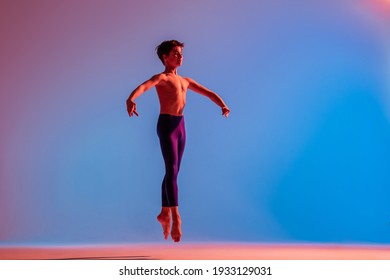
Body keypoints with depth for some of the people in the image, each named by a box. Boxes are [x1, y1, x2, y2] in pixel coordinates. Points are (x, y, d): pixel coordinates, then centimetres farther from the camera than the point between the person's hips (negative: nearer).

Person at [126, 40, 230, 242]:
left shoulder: (185, 81, 20)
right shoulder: (161, 78, -2)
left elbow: (208, 93, 22)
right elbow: (143, 86, -23)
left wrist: (222, 105, 4)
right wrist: (131, 99, -44)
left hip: (180, 125, 7)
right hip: (166, 124, -7)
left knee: (173, 172, 11)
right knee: (172, 170, -15)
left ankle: (164, 214, 21)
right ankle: (175, 217, -19)